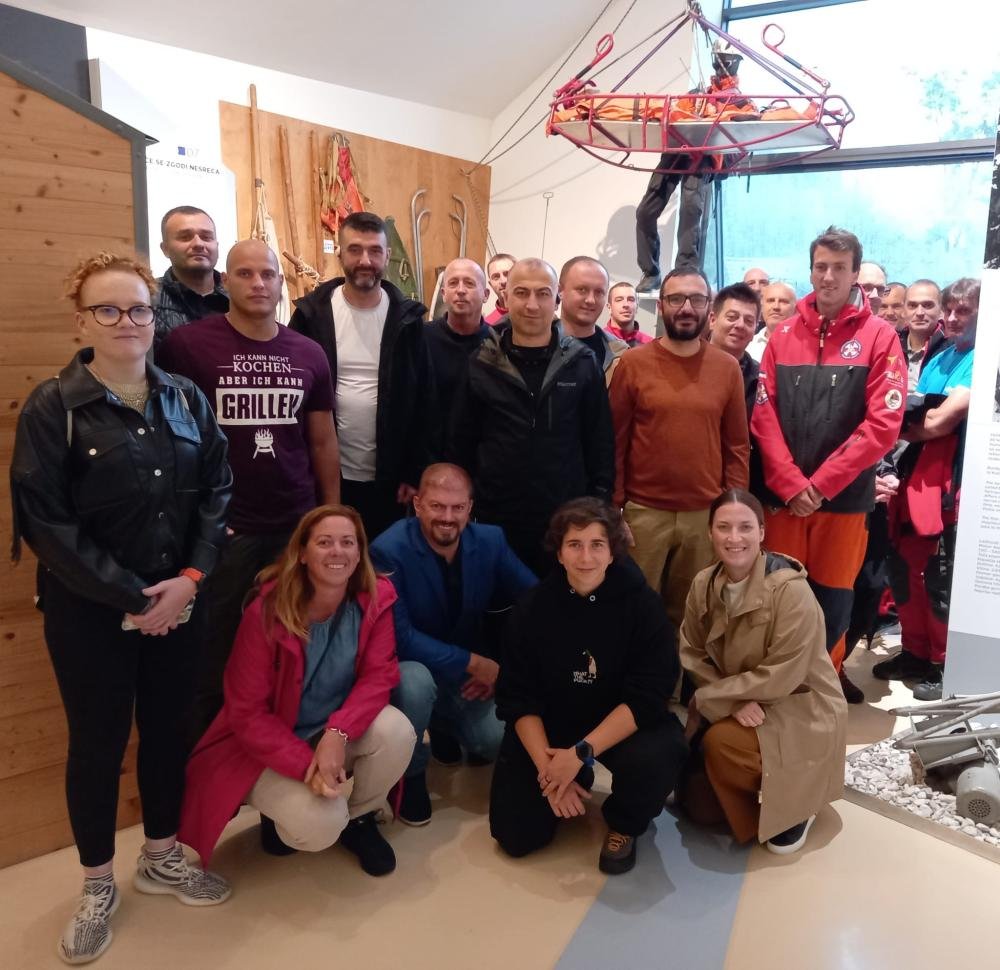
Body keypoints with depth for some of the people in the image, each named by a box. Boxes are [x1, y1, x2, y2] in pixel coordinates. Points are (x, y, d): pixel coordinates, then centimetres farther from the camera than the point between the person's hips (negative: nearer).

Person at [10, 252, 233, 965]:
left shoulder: (186, 399, 4)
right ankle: (98, 885, 31)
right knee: (97, 740, 10)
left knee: (169, 727, 14)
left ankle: (162, 857, 37)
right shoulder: (53, 406, -8)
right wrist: (129, 596, -14)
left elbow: (216, 492, 2)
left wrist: (190, 577, -11)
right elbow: (44, 520, -13)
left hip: (177, 599, 4)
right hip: (89, 610, -3)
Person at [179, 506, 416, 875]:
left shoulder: (375, 599, -13)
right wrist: (307, 766, -28)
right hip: (267, 748, -3)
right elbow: (247, 713, -18)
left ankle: (359, 818, 4)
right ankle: (282, 810, 11)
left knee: (397, 730, -27)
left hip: (334, 733, 4)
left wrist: (338, 733, -32)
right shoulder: (266, 613, -22)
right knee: (321, 825, -28)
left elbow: (378, 675, -14)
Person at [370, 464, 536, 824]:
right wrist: (473, 662, -26)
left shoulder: (491, 541, -9)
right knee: (416, 681, -37)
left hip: (470, 673, 4)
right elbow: (399, 636, -25)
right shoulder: (389, 551, -22)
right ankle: (410, 774, -6)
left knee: (501, 740, -17)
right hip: (407, 667, -3)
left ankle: (445, 727, 19)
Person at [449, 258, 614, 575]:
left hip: (566, 521, 0)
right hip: (495, 520, 0)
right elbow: (461, 441, 5)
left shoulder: (582, 364, -1)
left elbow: (601, 441, 3)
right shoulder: (482, 364, -1)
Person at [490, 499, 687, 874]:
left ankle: (623, 825, 2)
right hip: (548, 727, 2)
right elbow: (517, 697, -9)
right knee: (516, 835, -8)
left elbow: (647, 697, -20)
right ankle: (577, 782, 24)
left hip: (625, 725, -1)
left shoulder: (642, 603, -16)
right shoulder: (534, 606, -11)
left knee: (657, 758, -33)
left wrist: (581, 753, -28)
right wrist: (547, 766, -21)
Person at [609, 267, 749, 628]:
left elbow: (737, 446, 6)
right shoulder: (633, 363, -2)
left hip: (706, 514, 2)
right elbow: (616, 441, -1)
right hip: (643, 511, -1)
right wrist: (613, 506, -4)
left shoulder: (727, 367, 3)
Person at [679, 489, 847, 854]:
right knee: (699, 805, 0)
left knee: (721, 742, -33)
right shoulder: (704, 584, -7)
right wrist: (736, 702, -20)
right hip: (733, 708, 6)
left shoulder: (790, 590, -25)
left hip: (801, 711, -6)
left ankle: (793, 801, -3)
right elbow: (693, 655, -3)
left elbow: (780, 677, -26)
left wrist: (706, 697, -20)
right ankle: (762, 788, 28)